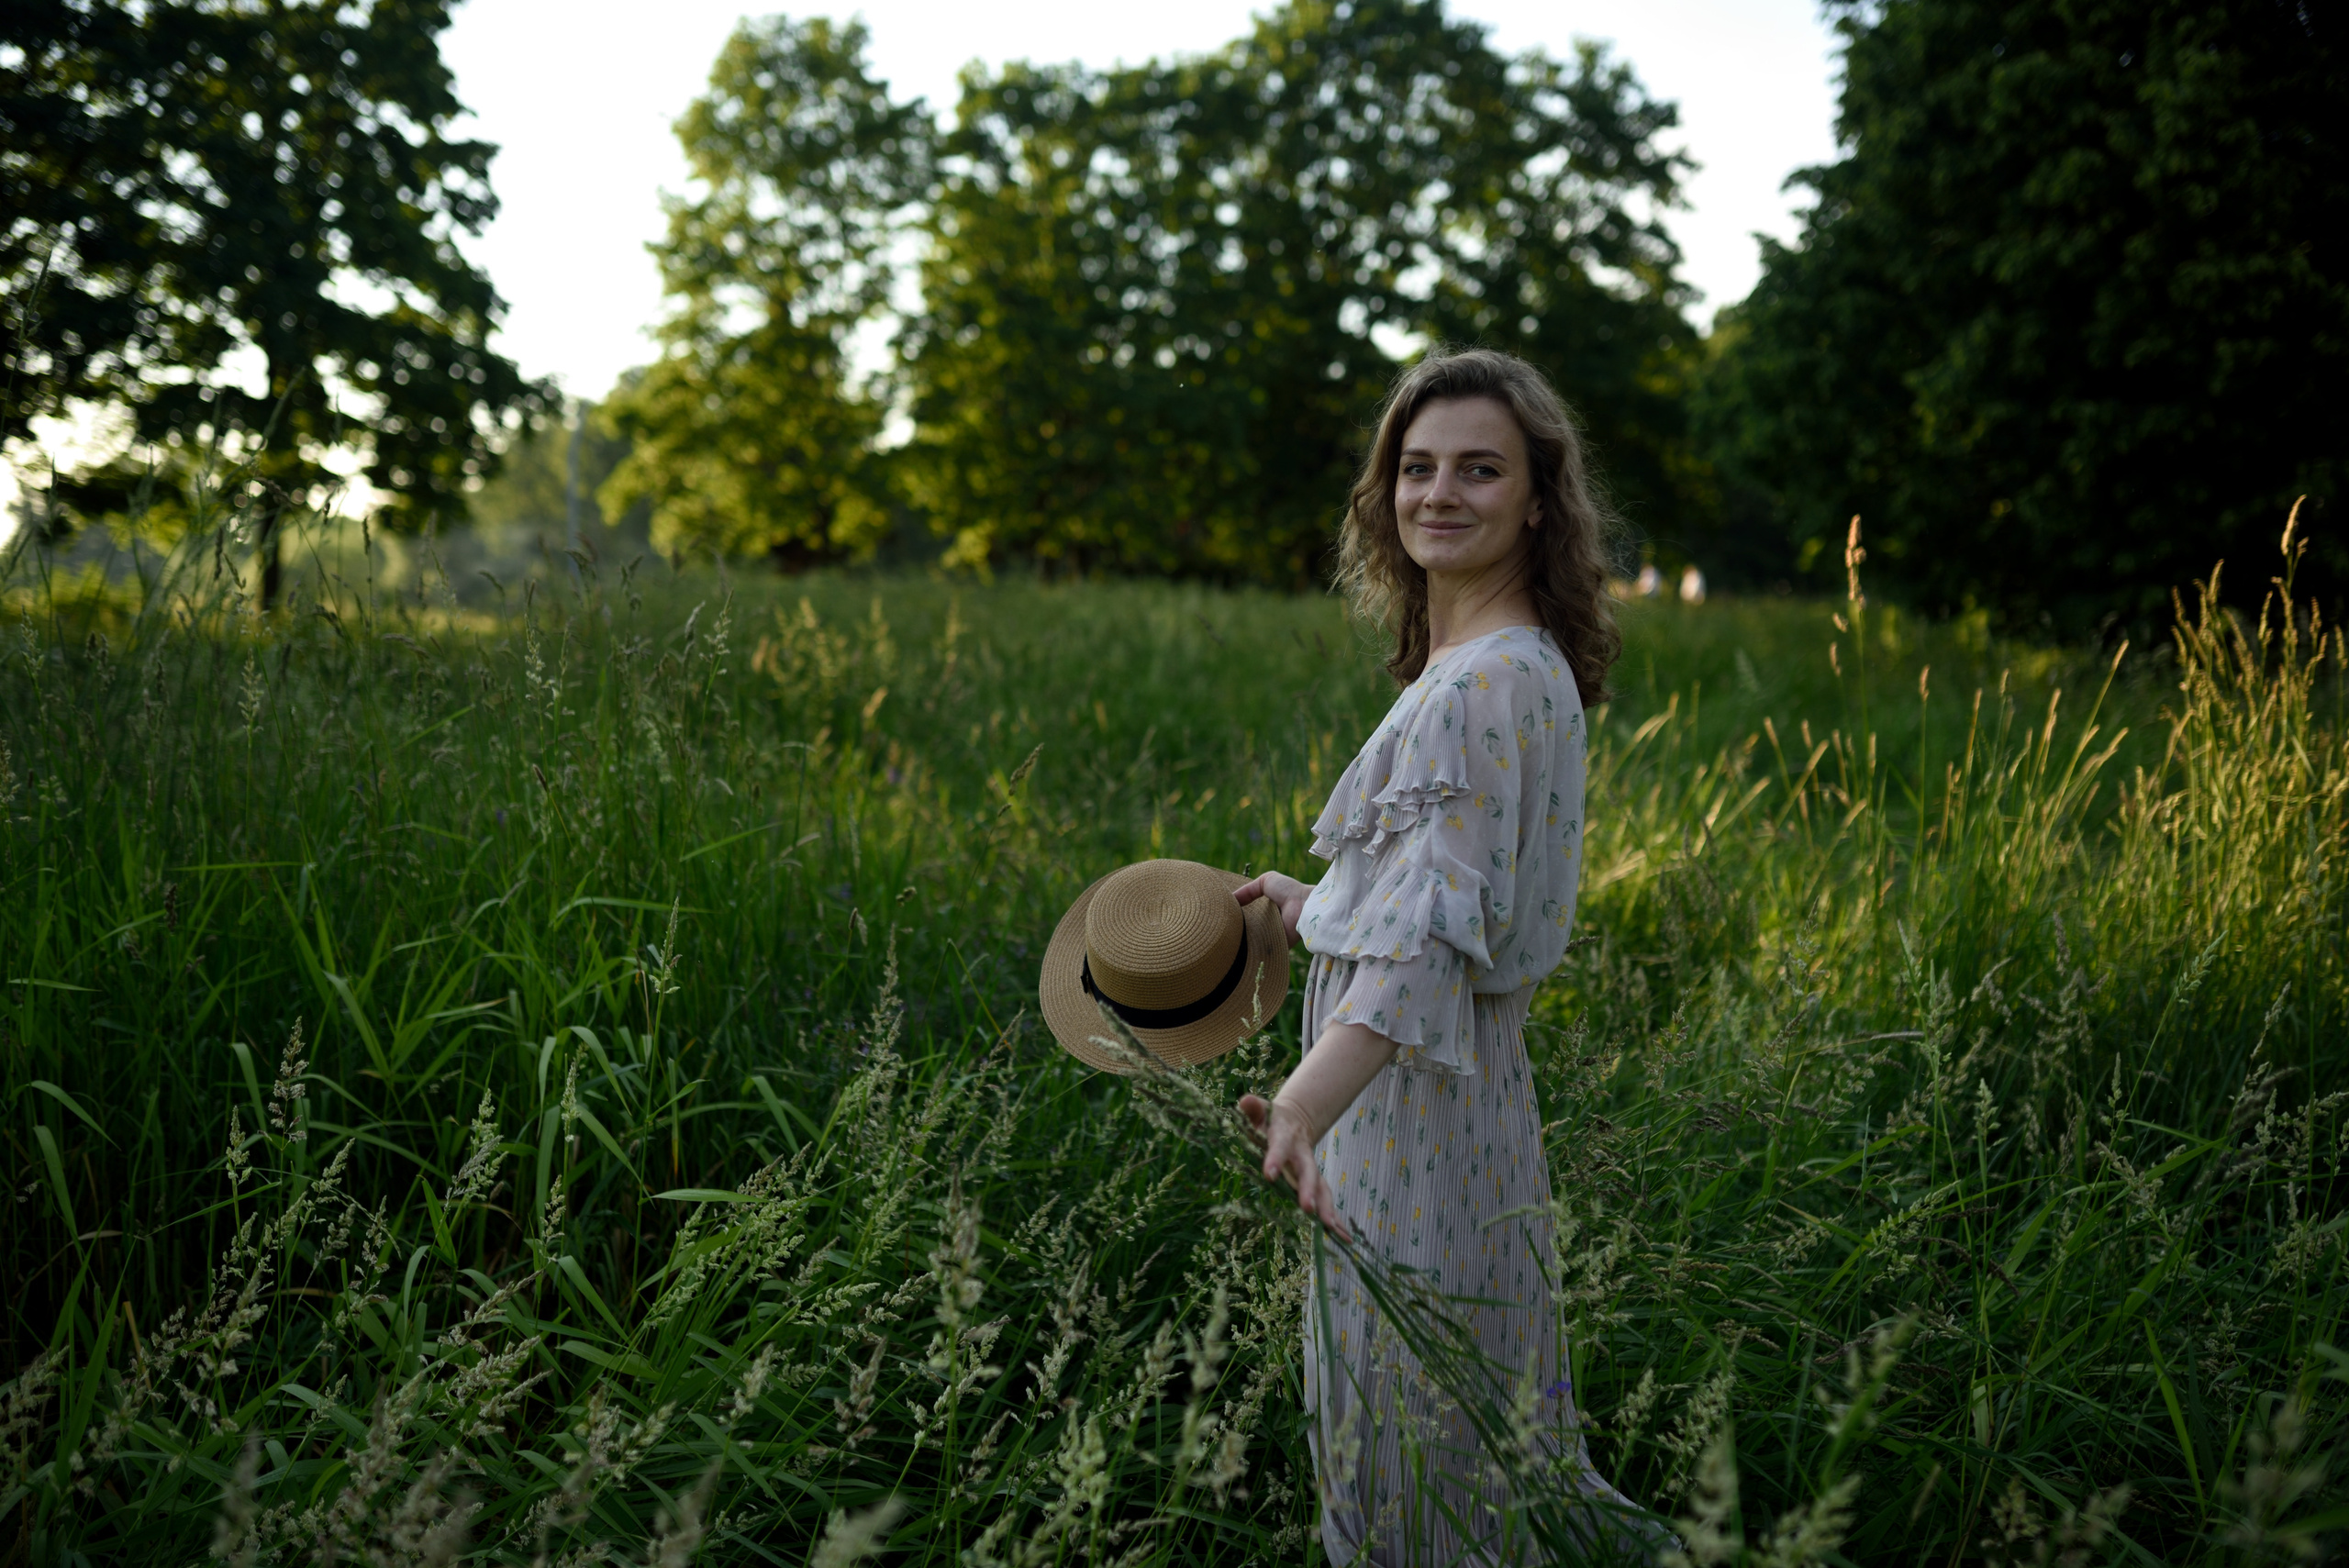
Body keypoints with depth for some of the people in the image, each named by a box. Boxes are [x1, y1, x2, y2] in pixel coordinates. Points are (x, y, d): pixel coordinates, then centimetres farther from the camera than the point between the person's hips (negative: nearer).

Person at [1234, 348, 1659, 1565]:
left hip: (1418, 1107, -10)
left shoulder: (1490, 684, -20)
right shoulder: (1515, 667, 12)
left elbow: (1438, 933, -31)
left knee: (1419, 1447, 3)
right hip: (1439, 1104, 10)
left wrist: (1309, 1103, -44)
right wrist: (1316, 904, 36)